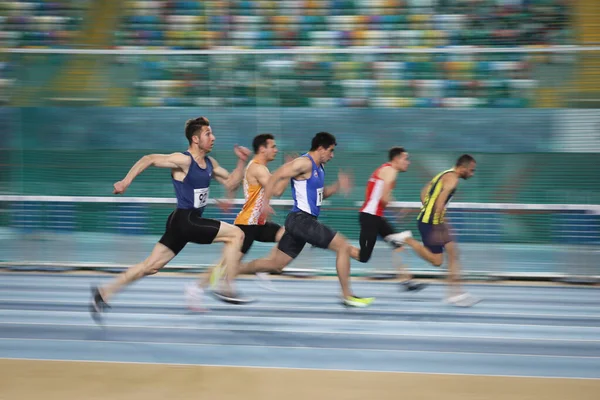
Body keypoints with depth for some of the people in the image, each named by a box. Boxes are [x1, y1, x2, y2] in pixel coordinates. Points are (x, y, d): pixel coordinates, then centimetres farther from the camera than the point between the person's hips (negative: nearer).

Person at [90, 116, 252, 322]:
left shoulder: (210, 163, 14)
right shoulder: (183, 161, -13)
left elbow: (231, 182, 22)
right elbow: (149, 159, -18)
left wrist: (241, 161, 8)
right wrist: (126, 181, -23)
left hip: (192, 222, 9)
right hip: (183, 220, -9)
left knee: (151, 265, 8)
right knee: (236, 234, -12)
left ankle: (103, 293, 11)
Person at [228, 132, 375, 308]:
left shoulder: (319, 167, 17)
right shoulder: (304, 163, -13)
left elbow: (320, 194, 28)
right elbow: (276, 176, -18)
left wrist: (337, 186, 11)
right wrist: (265, 202, -24)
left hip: (303, 221, 10)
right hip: (302, 219, -10)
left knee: (276, 263, 11)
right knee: (344, 246, -10)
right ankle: (347, 296, -4)